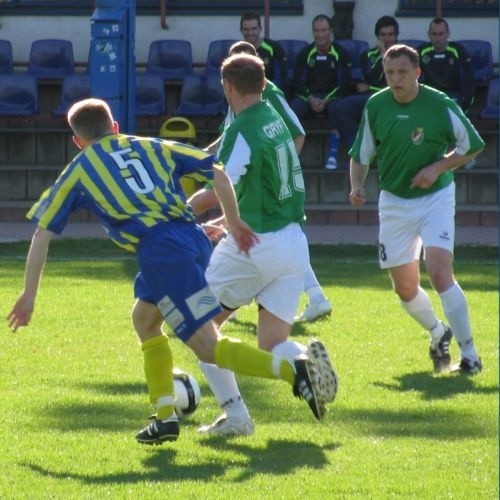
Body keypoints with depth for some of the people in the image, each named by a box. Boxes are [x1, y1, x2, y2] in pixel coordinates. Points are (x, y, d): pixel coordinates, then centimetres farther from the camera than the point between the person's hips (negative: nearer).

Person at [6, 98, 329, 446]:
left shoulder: (78, 172, 16)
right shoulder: (152, 147, 24)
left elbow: (42, 235, 17)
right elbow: (218, 173, 17)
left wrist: (29, 296, 24)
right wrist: (234, 222, 26)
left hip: (161, 252, -6)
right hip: (194, 237, 6)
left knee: (208, 346, -6)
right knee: (145, 318, 27)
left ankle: (292, 370, -27)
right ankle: (165, 417, 21)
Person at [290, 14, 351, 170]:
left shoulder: (341, 53, 1)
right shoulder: (305, 53, 6)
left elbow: (344, 83, -5)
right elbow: (298, 82, 3)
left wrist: (326, 101, -17)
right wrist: (310, 99, -15)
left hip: (332, 96, -2)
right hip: (308, 96, 2)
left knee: (336, 107, -37)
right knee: (292, 109, -30)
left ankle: (333, 154, -38)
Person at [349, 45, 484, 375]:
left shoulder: (440, 105, -14)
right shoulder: (376, 106, -4)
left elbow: (473, 146, -2)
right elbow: (361, 155, 7)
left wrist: (437, 168, -15)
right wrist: (357, 186, -11)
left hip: (435, 198, -4)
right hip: (394, 202, 4)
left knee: (439, 271, -21)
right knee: (405, 287, 7)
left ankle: (469, 355, -15)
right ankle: (438, 333, 37)